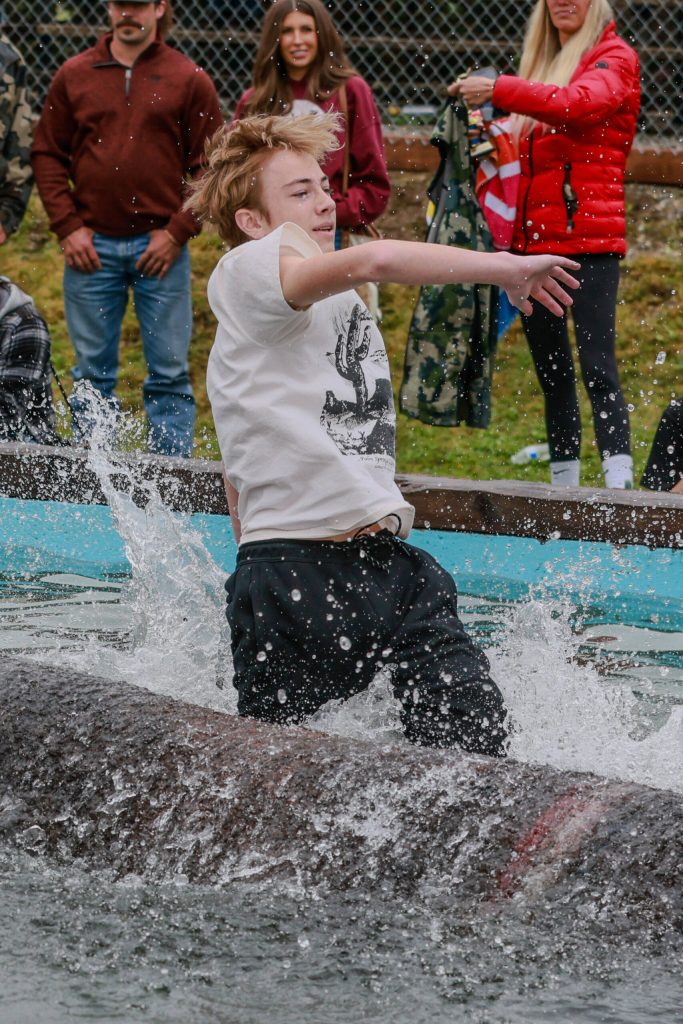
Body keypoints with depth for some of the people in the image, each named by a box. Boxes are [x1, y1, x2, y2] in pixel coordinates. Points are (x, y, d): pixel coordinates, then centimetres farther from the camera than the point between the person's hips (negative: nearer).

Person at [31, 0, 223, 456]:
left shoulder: (189, 80, 2)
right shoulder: (74, 76, 7)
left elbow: (210, 165, 1)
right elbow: (48, 154, 9)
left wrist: (177, 232, -7)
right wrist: (68, 227, -1)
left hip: (160, 246, -2)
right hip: (92, 246, 2)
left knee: (169, 373, 2)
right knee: (92, 371, 8)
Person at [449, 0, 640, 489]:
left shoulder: (614, 58, -1)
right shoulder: (545, 61, 21)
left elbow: (579, 102, -23)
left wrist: (499, 91, -27)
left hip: (590, 236, -7)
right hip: (537, 239, 7)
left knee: (597, 365, -16)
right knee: (552, 371, 8)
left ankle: (620, 484, -22)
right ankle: (564, 486, 13)